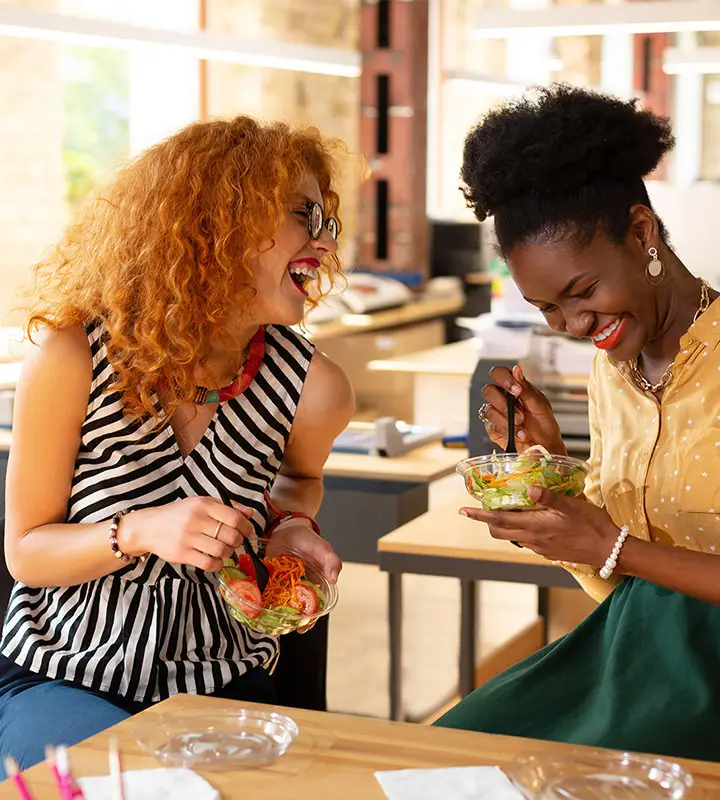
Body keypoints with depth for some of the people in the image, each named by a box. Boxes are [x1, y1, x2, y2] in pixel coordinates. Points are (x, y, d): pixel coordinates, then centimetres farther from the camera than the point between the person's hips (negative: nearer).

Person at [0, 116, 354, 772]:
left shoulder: (313, 388, -8)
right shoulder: (75, 355, -16)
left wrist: (292, 523, -5)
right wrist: (140, 532, -26)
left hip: (219, 681, 3)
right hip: (62, 676, -3)